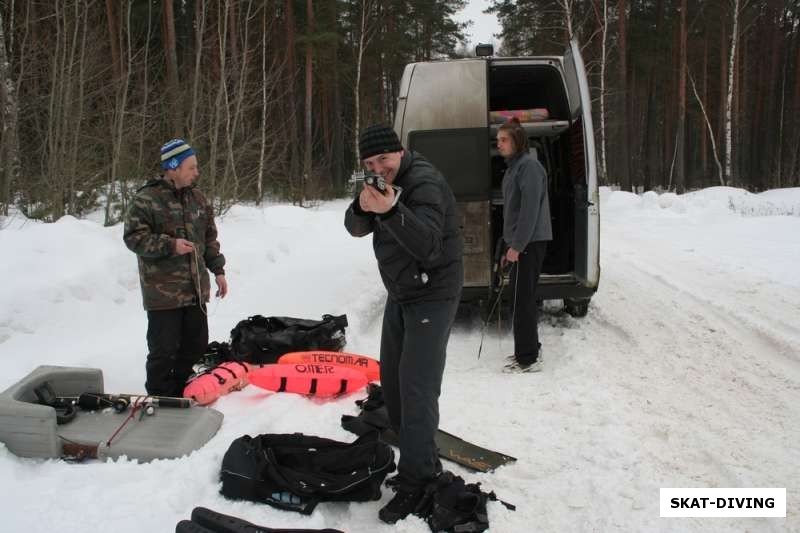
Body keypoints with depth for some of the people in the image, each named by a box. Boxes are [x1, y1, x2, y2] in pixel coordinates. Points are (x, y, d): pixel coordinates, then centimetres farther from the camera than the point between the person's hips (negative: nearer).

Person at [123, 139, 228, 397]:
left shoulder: (197, 198, 11)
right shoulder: (146, 199, -11)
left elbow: (209, 237, 19)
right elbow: (134, 237, -12)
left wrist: (218, 269, 14)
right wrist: (169, 245, -21)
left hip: (195, 289, 7)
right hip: (163, 291, -7)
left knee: (196, 345, 15)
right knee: (164, 350, -1)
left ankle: (185, 394, 31)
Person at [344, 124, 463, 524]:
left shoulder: (425, 183, -21)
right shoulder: (383, 182, 6)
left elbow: (429, 246, -33)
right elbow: (356, 229, -2)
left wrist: (391, 211, -48)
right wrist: (362, 208, -25)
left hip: (432, 297, -9)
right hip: (399, 295, 9)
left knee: (417, 388, -11)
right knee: (392, 382, 14)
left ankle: (416, 483, -1)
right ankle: (423, 462, 27)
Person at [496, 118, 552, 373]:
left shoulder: (529, 165, -13)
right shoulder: (513, 167, 17)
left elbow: (530, 209, -21)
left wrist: (517, 246, -22)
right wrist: (509, 245, 18)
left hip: (530, 243, -10)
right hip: (520, 243, 10)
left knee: (521, 300, -7)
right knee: (523, 297, 15)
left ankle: (528, 359, 0)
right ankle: (530, 350, 26)